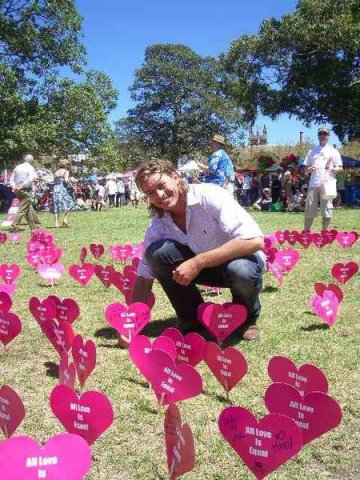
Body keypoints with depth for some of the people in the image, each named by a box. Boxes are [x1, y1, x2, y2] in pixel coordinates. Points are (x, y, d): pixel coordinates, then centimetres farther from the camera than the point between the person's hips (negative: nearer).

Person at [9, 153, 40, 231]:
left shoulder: (17, 167, 12)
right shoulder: (31, 168, -6)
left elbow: (12, 179, 9)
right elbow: (29, 180, -19)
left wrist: (14, 187, -2)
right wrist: (21, 187, -17)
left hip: (18, 191, 7)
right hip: (26, 191, -7)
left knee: (29, 208, 18)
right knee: (23, 209, -3)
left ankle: (33, 225, 26)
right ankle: (14, 226, -11)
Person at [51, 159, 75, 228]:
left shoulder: (56, 172, 19)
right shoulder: (66, 171, 1)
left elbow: (55, 181, 11)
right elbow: (66, 180, -14)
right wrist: (71, 185, 2)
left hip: (55, 189, 6)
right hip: (62, 188, -6)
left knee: (56, 206, 5)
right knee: (70, 204, 3)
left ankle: (56, 223, 0)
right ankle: (65, 219, -11)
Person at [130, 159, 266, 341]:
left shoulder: (210, 196, -26)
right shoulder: (158, 226, -11)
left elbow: (255, 241, -35)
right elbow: (143, 278, -7)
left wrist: (197, 262, -38)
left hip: (243, 258, -3)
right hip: (204, 266, 4)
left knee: (241, 270, -39)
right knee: (157, 252, -21)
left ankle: (248, 317, -3)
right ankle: (193, 318, -1)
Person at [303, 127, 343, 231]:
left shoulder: (333, 151, 8)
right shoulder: (312, 151, 17)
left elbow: (340, 168, 5)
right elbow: (306, 168, 17)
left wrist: (332, 169, -16)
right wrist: (309, 169, -6)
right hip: (313, 183, 2)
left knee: (326, 208, 0)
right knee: (309, 209, 2)